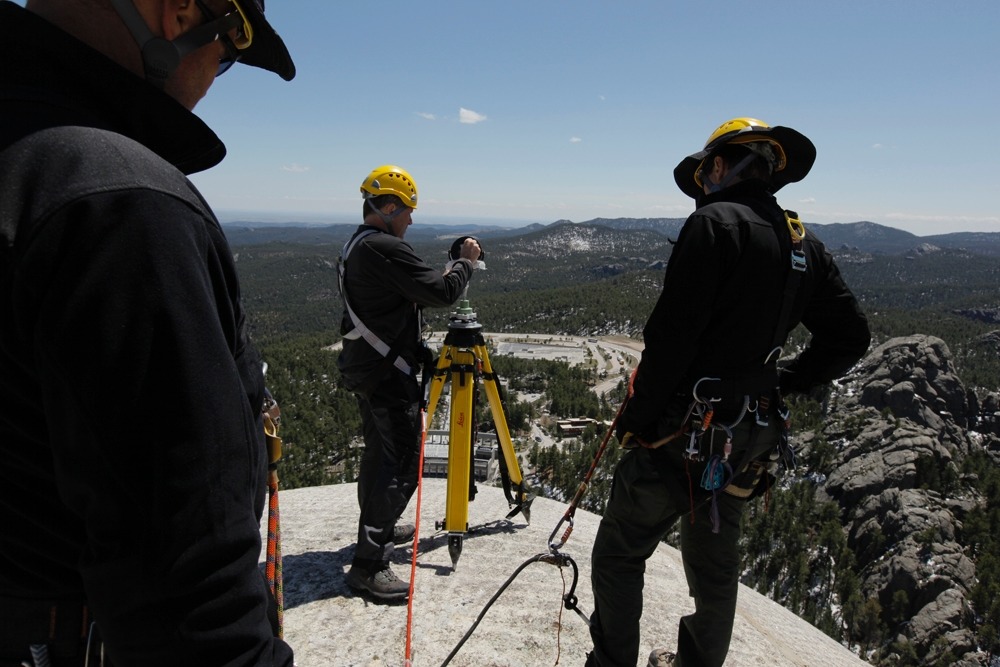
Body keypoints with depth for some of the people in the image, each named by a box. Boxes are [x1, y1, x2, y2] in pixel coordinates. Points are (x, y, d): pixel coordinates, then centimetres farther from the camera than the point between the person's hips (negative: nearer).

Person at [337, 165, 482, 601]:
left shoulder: (356, 246, 14)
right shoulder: (385, 248, -19)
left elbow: (418, 287, 17)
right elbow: (441, 293, -20)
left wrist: (452, 266, 11)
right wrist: (466, 262, -4)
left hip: (364, 366, 11)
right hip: (387, 372, -11)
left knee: (380, 452, 23)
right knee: (402, 463, -6)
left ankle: (377, 529, 39)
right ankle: (368, 565, -1)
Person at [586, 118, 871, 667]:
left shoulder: (715, 223, -13)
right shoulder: (806, 246, 9)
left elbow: (672, 334, -20)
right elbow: (849, 337, 14)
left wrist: (636, 415, -11)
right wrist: (779, 384, 15)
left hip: (685, 431, -8)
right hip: (752, 438, 8)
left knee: (619, 553, 8)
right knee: (715, 563, 23)